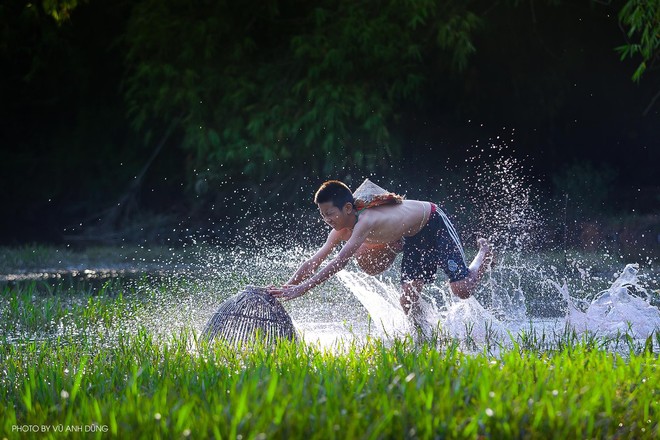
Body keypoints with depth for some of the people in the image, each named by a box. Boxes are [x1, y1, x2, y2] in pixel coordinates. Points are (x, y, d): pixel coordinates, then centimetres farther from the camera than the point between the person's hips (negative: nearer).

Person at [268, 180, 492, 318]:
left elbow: (338, 263, -47)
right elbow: (313, 262, -11)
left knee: (462, 289, -12)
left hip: (434, 222, -8)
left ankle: (483, 252, 17)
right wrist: (285, 288, -23)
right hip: (413, 237, 8)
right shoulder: (341, 231, -15)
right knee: (408, 300, -5)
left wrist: (301, 289, -50)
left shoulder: (366, 221, -40)